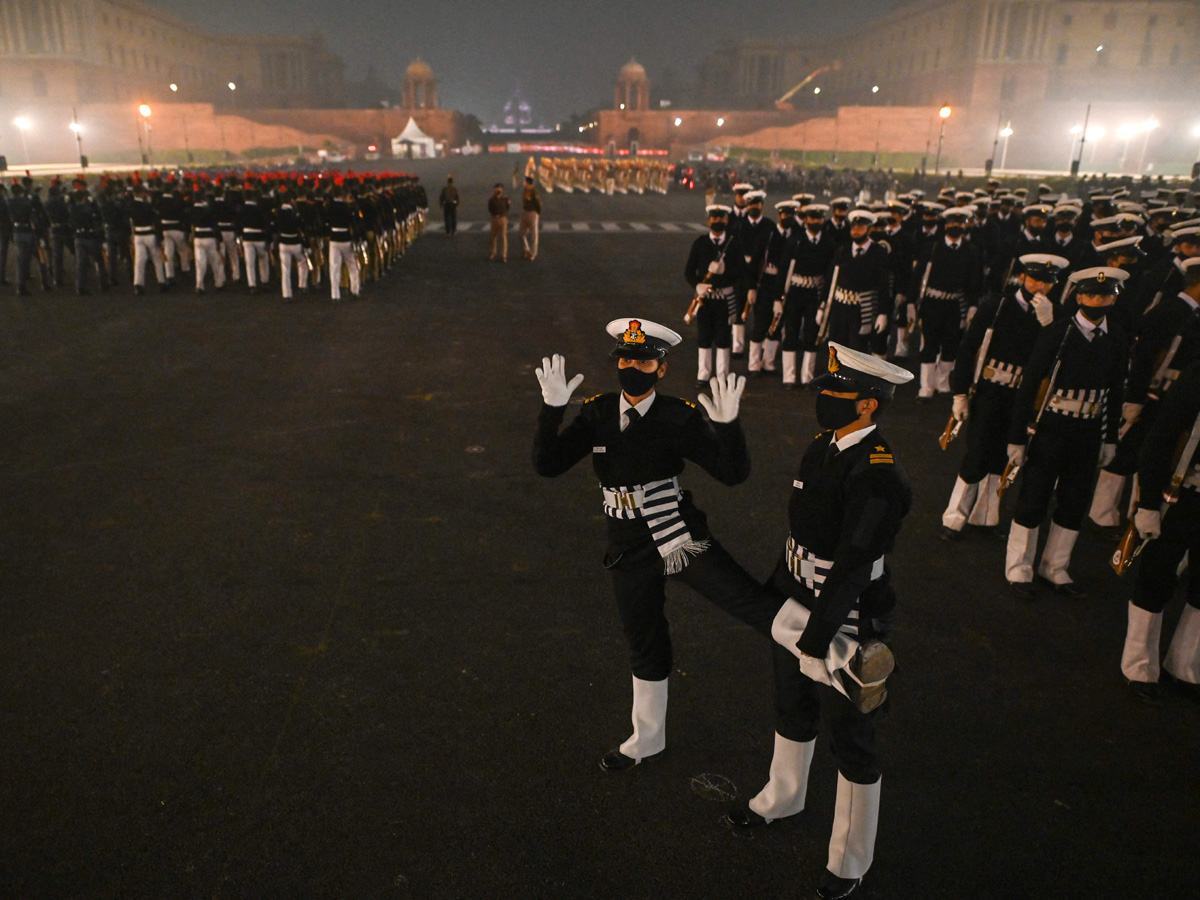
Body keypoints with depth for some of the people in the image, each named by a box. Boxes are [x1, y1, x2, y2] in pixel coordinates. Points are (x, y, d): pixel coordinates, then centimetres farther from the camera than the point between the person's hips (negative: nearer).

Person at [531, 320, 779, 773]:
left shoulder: (681, 417, -11)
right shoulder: (598, 413, -1)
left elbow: (733, 473, -15)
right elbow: (548, 464, -8)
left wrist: (727, 425, -31)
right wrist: (552, 409, -19)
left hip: (680, 539, -3)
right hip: (630, 551, 4)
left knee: (750, 601, -22)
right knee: (644, 646, 20)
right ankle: (647, 739, 39)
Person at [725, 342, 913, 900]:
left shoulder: (878, 475, -26)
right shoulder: (821, 449, 0)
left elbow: (852, 567, -26)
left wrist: (817, 637, -22)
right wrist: (776, 589, 18)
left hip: (848, 623, -8)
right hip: (799, 606, 8)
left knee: (851, 743, 11)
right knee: (793, 714, 28)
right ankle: (782, 799, 55)